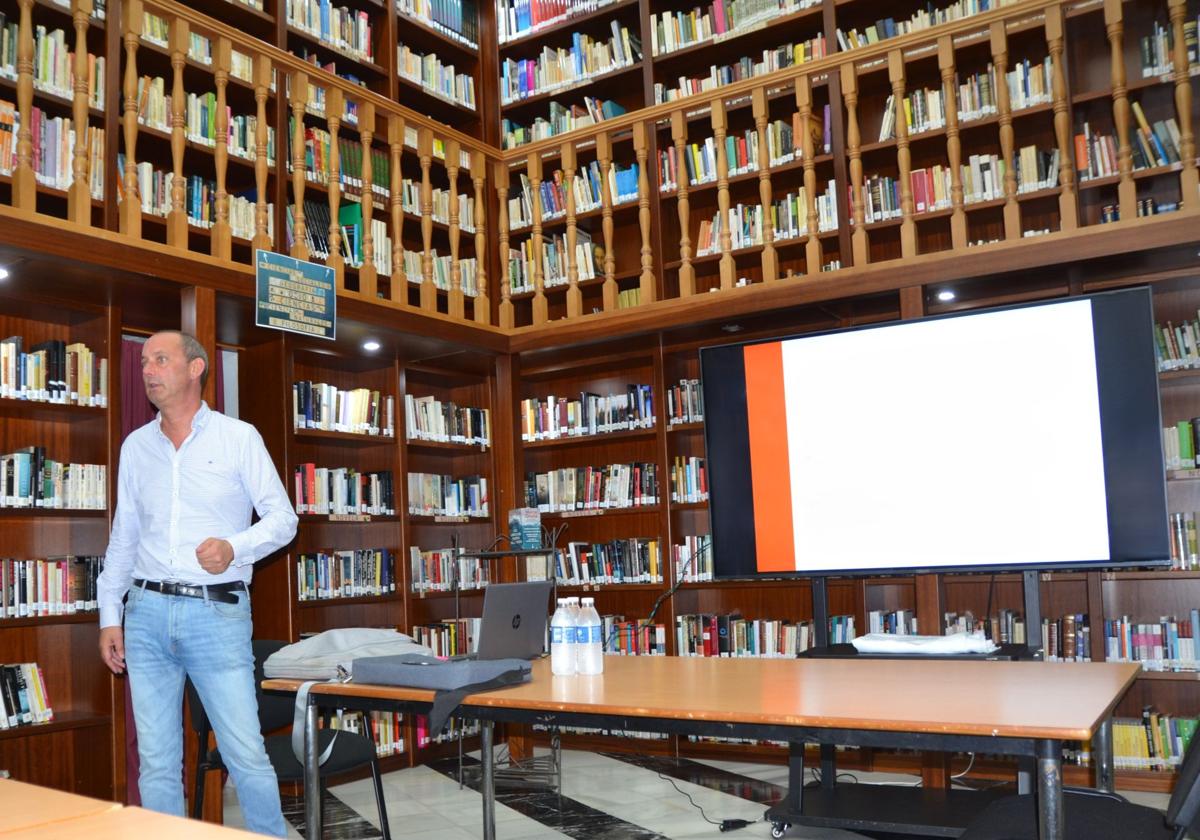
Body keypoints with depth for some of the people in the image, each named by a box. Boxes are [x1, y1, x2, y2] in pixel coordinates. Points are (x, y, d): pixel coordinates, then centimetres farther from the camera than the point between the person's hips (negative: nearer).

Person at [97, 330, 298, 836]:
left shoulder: (239, 438, 1)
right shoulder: (136, 446, 12)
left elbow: (282, 518, -1)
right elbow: (122, 538, 16)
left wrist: (236, 548, -19)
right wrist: (109, 616, 12)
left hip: (218, 613, -4)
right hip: (147, 614, 4)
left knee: (247, 755, -3)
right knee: (157, 763, 8)